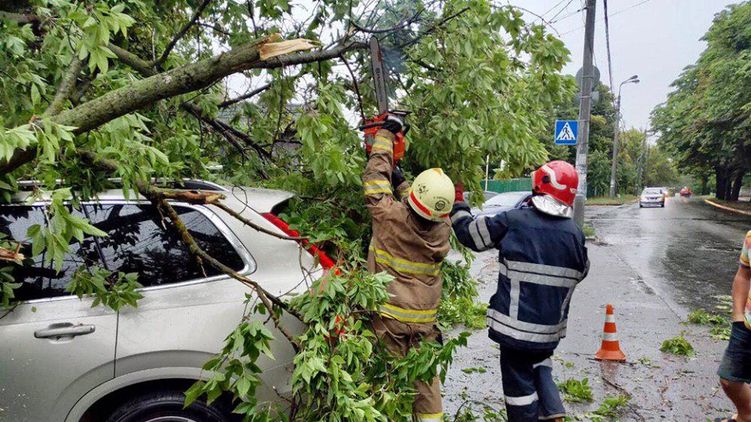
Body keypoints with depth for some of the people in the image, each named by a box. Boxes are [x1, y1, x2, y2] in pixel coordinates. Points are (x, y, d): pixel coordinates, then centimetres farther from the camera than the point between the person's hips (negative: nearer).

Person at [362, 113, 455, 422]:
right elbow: (423, 210, 15)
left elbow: (376, 174, -5)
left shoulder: (390, 216, -18)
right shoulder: (442, 230, -8)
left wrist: (386, 133, 6)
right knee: (427, 382, 16)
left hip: (389, 319, -3)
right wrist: (400, 181, 21)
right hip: (425, 323, 3)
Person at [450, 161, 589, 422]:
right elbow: (580, 273, 11)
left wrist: (457, 203, 12)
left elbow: (470, 233, -4)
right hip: (551, 327, 4)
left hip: (516, 325, -4)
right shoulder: (574, 234, -3)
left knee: (520, 381, 9)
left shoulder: (513, 221, -14)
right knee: (539, 363, 30)